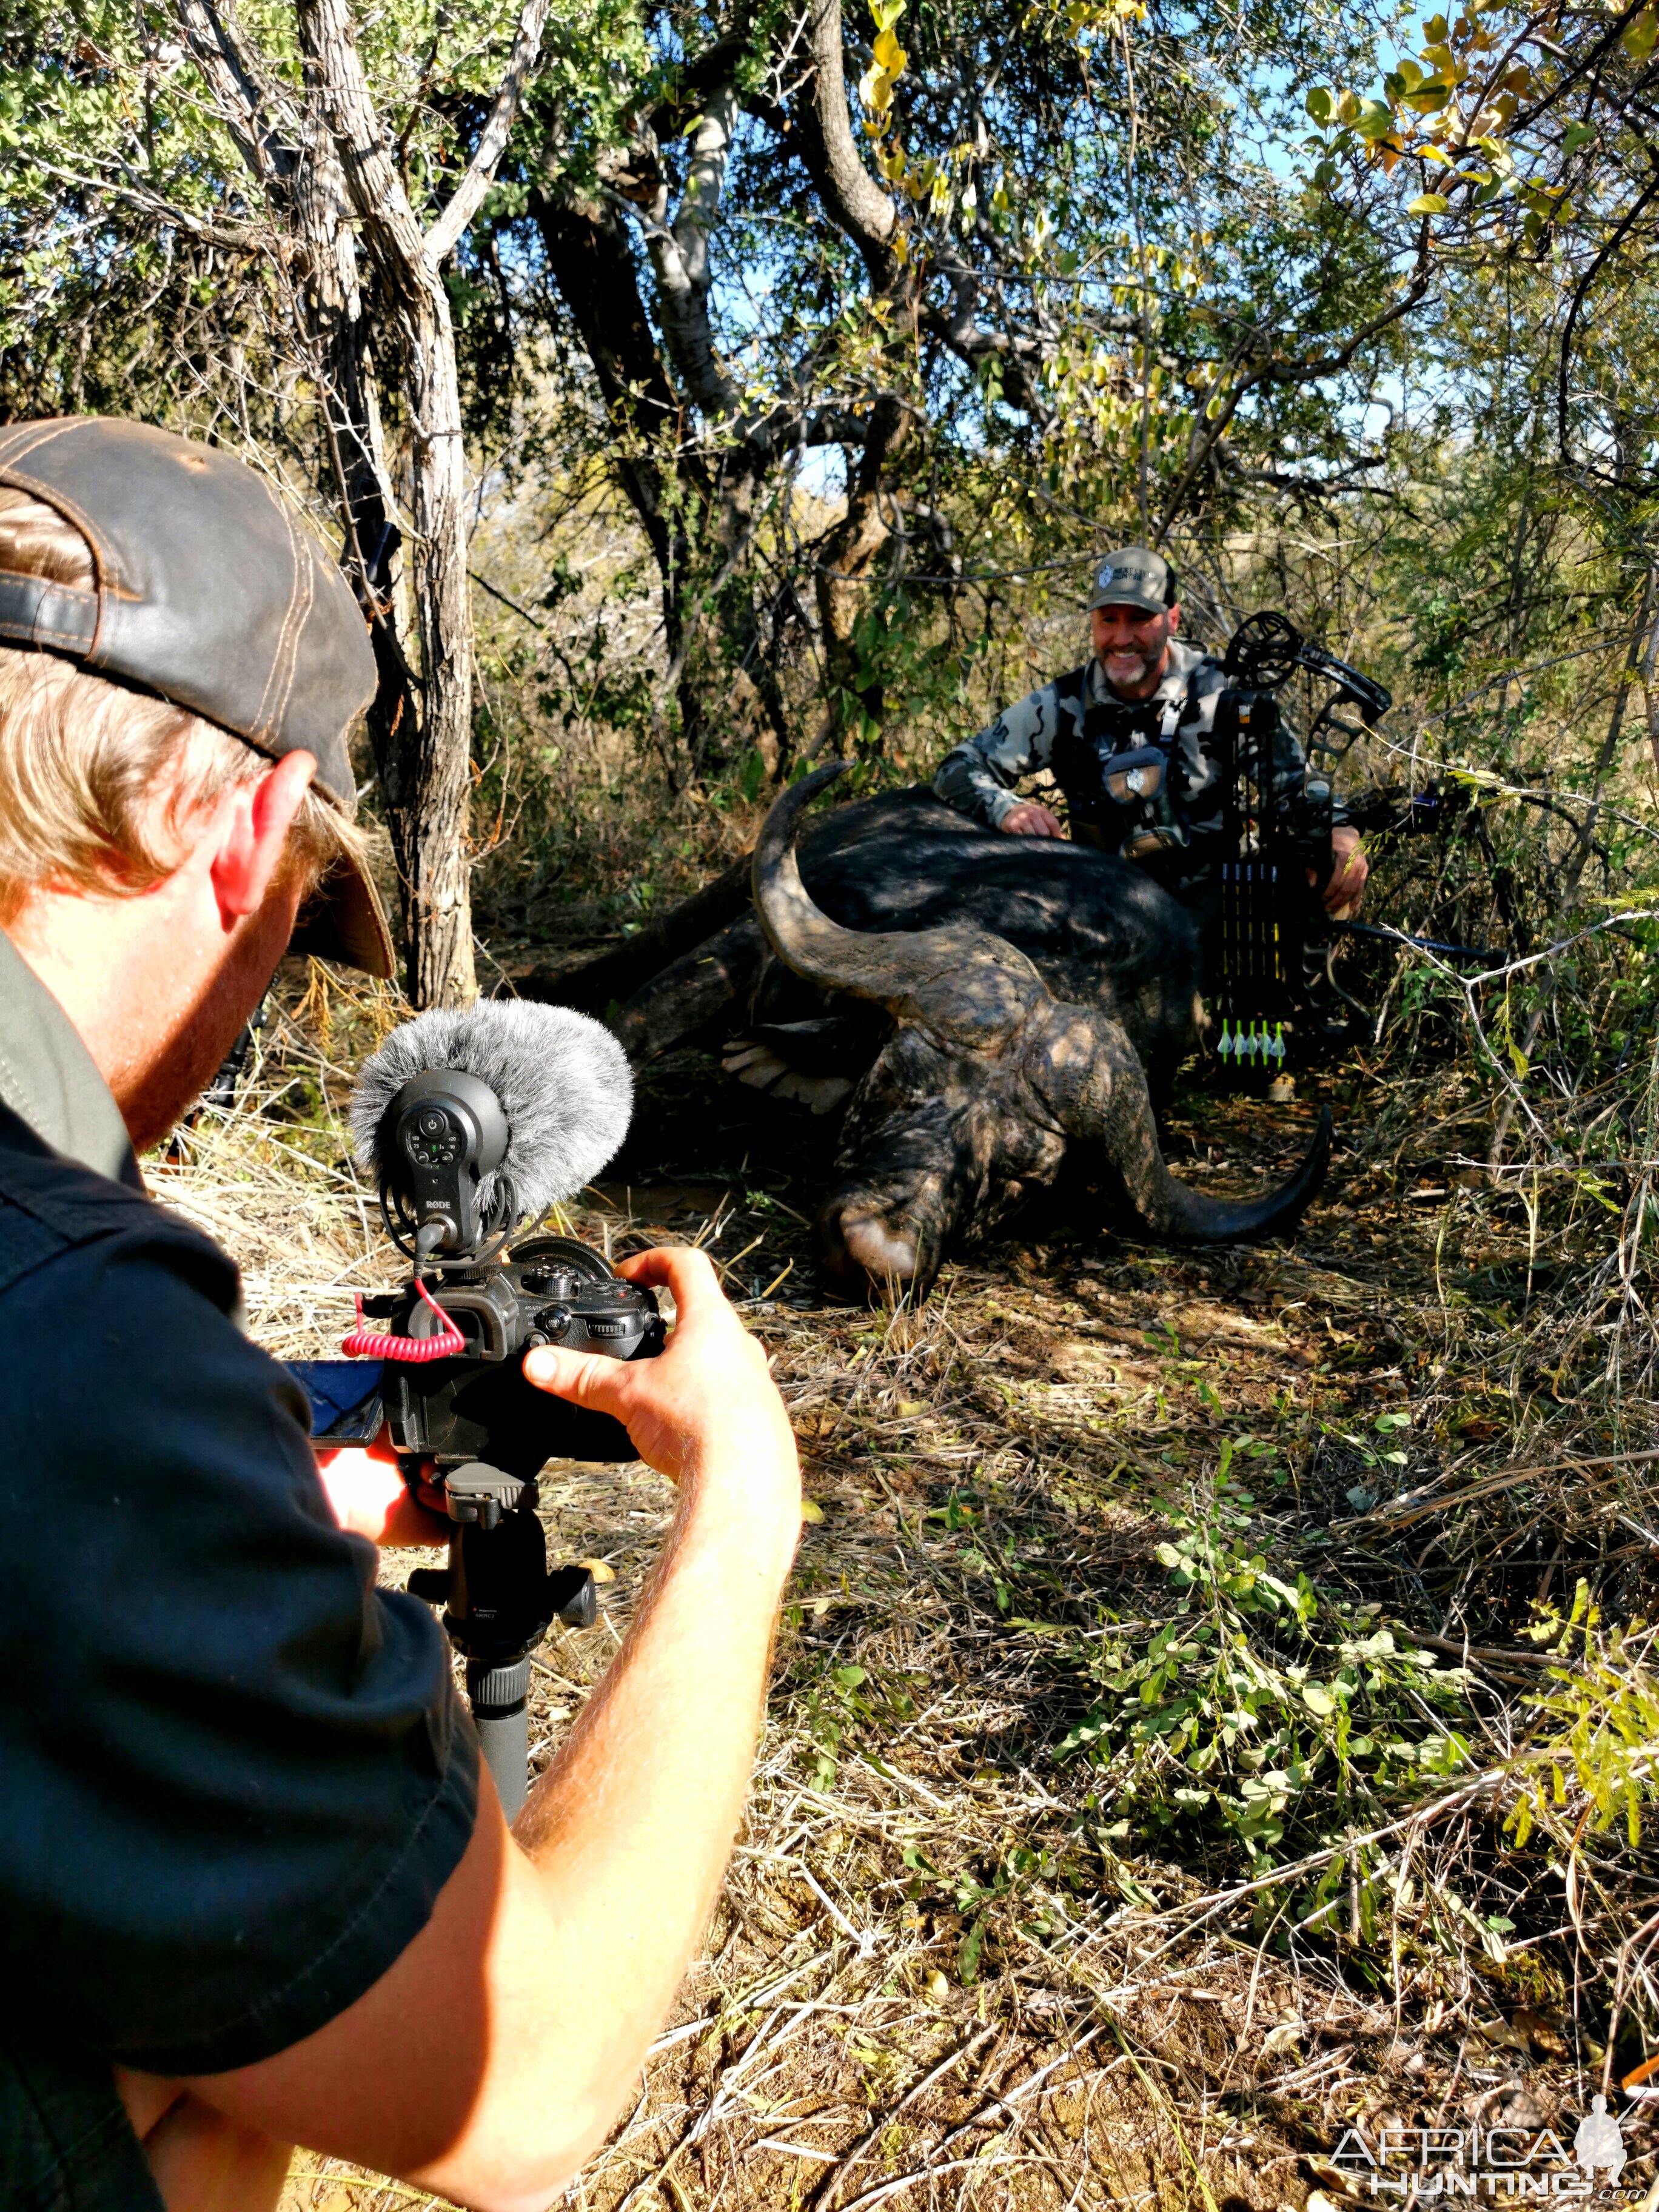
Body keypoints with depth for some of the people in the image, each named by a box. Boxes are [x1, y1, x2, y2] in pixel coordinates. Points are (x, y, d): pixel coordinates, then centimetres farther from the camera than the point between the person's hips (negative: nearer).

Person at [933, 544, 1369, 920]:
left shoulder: (1223, 693, -4)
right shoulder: (1062, 707, -2)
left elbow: (1298, 782, 0)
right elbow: (957, 771, -1)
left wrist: (1340, 830, -24)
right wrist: (1006, 809, -25)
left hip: (1218, 898, -1)